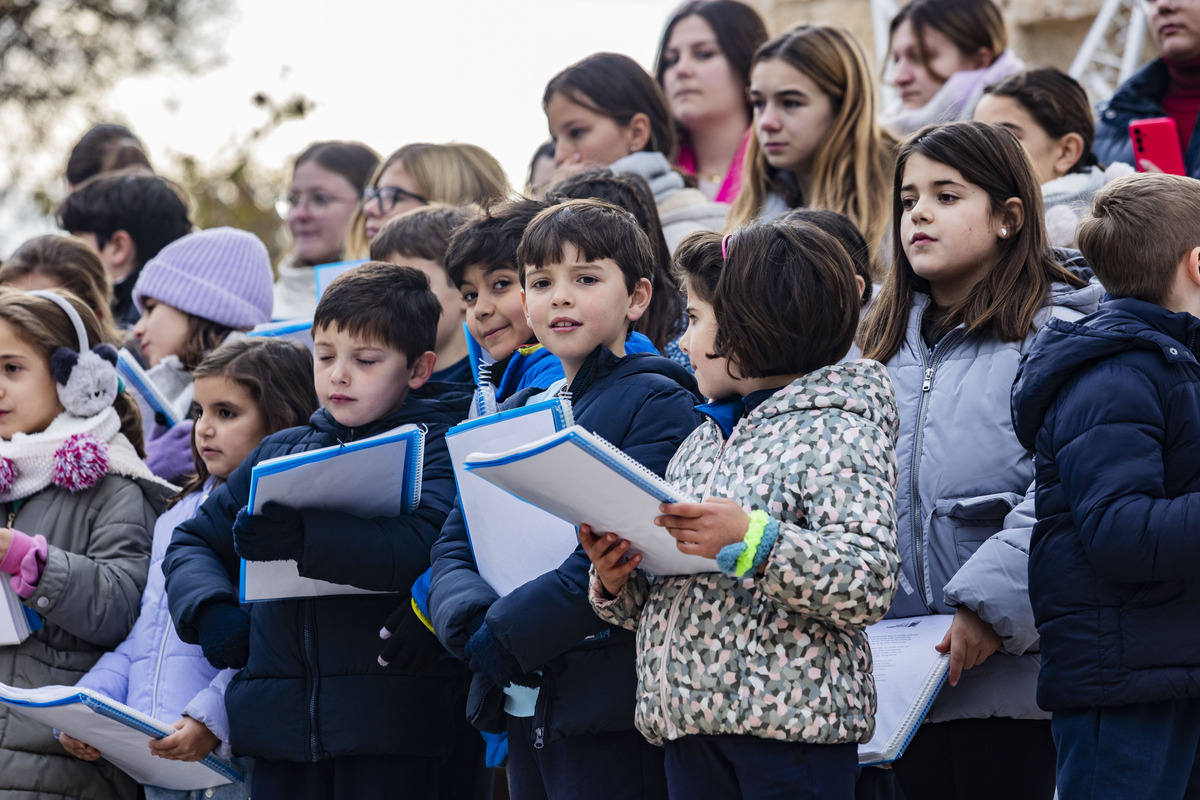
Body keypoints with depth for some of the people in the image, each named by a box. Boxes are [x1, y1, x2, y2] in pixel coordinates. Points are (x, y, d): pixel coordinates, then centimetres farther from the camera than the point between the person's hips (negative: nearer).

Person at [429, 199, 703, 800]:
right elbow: (454, 546, 11)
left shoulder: (658, 403, -5)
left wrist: (507, 632, -18)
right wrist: (469, 617, -12)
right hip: (524, 705, 7)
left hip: (612, 704, -7)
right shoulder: (513, 415, 18)